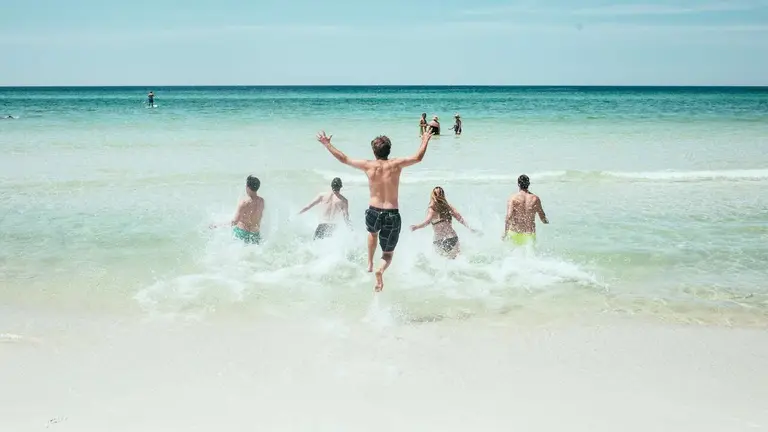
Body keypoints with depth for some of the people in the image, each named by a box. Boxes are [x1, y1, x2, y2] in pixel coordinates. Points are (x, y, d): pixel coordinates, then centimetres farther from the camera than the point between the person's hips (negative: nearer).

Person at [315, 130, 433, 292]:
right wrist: (425, 141, 24)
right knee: (388, 254, 13)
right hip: (392, 215, -1)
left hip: (374, 212, 1)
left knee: (372, 232, 39)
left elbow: (344, 159, 4)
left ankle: (370, 263, 32)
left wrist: (327, 144, 15)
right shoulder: (396, 164, -6)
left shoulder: (369, 166, -6)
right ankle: (381, 269, -19)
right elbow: (418, 157, 8)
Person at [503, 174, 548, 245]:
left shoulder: (513, 198, -6)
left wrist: (505, 233, -13)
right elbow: (543, 218, 9)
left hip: (515, 234, -1)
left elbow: (509, 216, -16)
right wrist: (546, 221, 32)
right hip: (530, 234, 1)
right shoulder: (535, 199, 1)